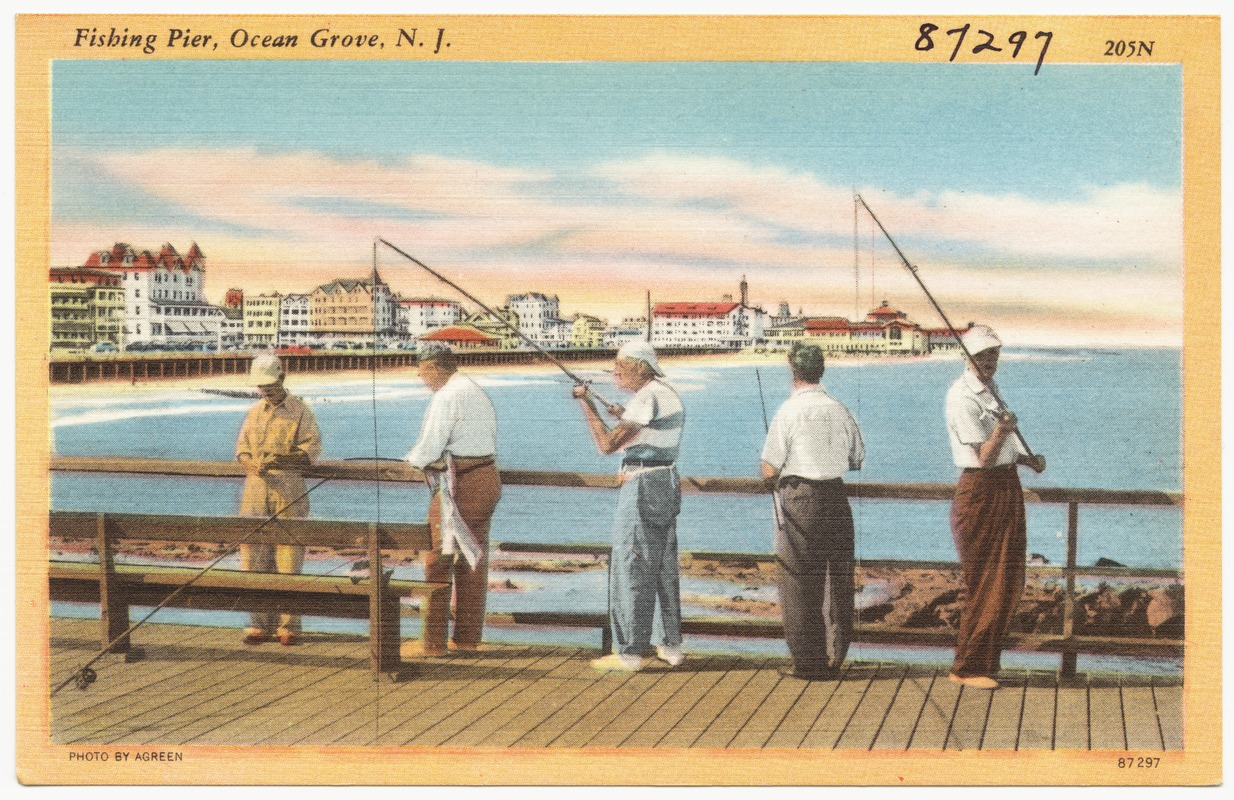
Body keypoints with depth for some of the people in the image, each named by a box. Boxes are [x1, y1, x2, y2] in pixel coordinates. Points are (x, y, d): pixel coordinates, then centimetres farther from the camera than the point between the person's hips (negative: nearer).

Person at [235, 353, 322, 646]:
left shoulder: (300, 411, 3)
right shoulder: (254, 412, 17)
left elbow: (312, 448, -3)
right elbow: (241, 448, 15)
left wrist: (281, 459, -19)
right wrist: (253, 465, -8)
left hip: (289, 490, -4)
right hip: (256, 489, 4)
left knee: (288, 553, -4)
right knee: (253, 553, 0)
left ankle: (289, 625, 1)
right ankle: (260, 624, 6)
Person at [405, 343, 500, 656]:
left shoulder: (446, 397, -13)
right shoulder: (479, 393, 17)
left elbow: (428, 451, -18)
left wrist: (412, 457, 6)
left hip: (459, 485, -9)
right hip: (488, 477, 9)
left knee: (438, 559, -3)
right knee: (473, 557, 13)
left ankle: (433, 642, -2)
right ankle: (468, 638, 19)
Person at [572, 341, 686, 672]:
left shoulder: (646, 399, -17)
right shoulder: (671, 395, 14)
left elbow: (607, 444, -18)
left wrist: (587, 404, -12)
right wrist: (624, 417, 25)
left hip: (641, 487, -10)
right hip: (668, 483, 10)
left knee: (630, 568, -5)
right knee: (665, 567, 15)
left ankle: (628, 653, -4)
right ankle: (672, 647, 20)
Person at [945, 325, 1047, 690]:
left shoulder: (991, 390, 15)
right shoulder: (962, 397, -15)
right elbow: (985, 457, -21)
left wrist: (1028, 459, 11)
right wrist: (1001, 431, -38)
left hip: (1007, 488, 9)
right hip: (980, 491, -9)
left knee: (1007, 581, 13)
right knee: (985, 584, -5)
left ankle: (985, 657, 25)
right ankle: (967, 668, 5)